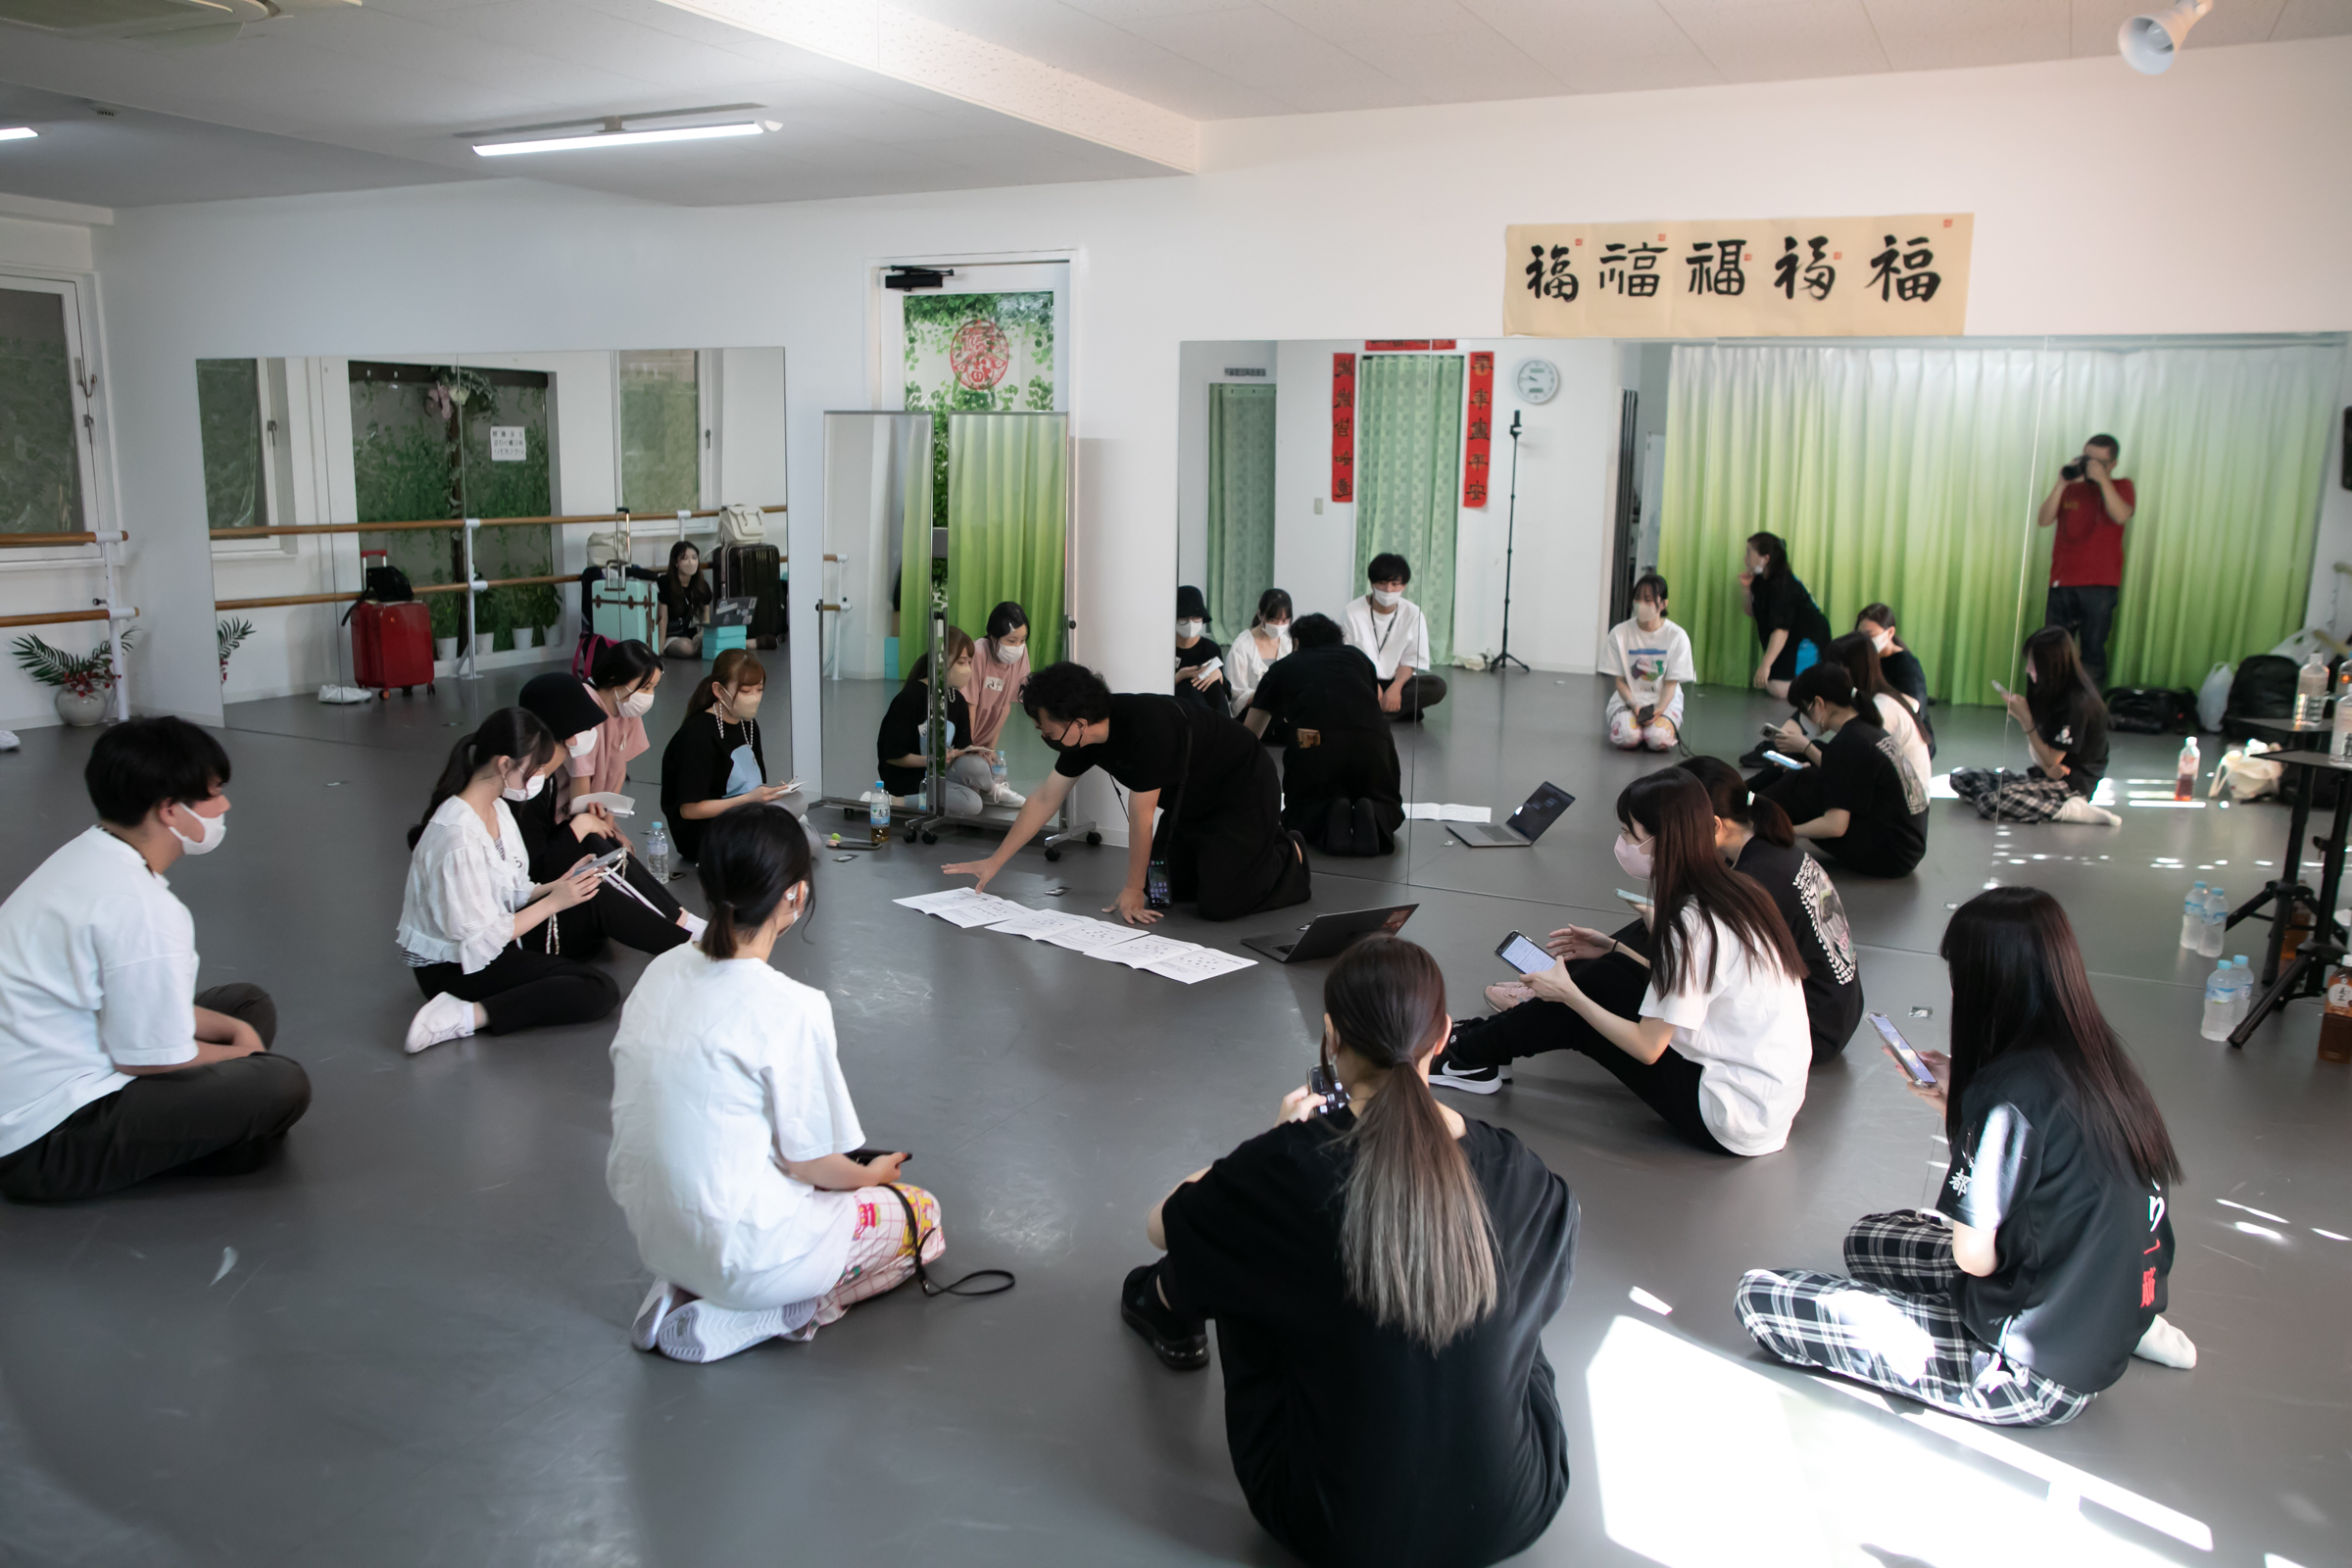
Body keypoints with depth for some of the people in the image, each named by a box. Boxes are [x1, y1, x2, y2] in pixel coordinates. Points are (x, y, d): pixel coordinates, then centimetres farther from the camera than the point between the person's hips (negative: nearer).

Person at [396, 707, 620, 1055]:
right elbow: (479, 938, -25)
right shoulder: (458, 836, -28)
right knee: (599, 991, -18)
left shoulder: (497, 807, 2)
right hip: (454, 969, -10)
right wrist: (553, 902, -17)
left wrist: (555, 885, -6)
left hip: (491, 945, 10)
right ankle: (467, 1016, -18)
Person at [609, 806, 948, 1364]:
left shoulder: (659, 973, -2)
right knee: (923, 1215, 14)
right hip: (740, 1250, -7)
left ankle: (682, 1289, 11)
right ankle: (727, 1321, -1)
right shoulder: (792, 1008, -24)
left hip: (651, 1232, 8)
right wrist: (867, 1176, 10)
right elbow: (808, 1160, -13)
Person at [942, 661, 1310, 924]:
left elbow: (1140, 816, -27)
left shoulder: (1146, 727, -36)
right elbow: (1045, 798, 1)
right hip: (1191, 803, 9)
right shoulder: (1086, 734, -10)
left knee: (1219, 905, -18)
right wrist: (994, 862, 4)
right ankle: (1263, 845, 23)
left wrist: (1132, 889, -15)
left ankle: (1289, 859, 10)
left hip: (1245, 792, -9)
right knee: (1160, 893, 7)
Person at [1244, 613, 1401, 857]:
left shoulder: (1282, 667, 28)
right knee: (1388, 806, 24)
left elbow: (1248, 736, 36)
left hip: (1312, 742, -1)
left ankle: (1328, 817, -12)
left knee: (1297, 813, 21)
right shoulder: (1357, 656, 31)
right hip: (1372, 740, 1)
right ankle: (1372, 816, -10)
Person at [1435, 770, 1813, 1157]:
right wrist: (1614, 948, 16)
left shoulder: (1691, 924, -23)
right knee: (1604, 972, 8)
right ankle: (1483, 1039, 20)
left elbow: (1648, 1047, -19)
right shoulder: (1730, 890, 2)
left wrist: (1569, 994, -8)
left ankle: (1470, 1058, 17)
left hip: (1737, 1117, -8)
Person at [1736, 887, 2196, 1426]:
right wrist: (1958, 1104, 11)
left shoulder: (2011, 1093, -25)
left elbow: (1975, 1257, -17)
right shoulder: (2098, 1059, 0)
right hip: (2118, 1317, 9)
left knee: (1759, 1296, -11)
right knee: (1868, 1239, 28)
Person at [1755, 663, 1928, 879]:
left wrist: (1786, 831, -10)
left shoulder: (1848, 743, -20)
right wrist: (1806, 747, 28)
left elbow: (1835, 826, -23)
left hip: (1888, 855, -9)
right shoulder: (1869, 729, 6)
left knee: (1800, 788, -7)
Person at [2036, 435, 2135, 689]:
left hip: (2100, 585, -3)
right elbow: (2043, 520, 1)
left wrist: (2102, 479, -14)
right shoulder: (2070, 489, 16)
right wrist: (2061, 483, -5)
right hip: (2062, 582, 3)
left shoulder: (2121, 487, 9)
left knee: (2093, 653, -5)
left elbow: (2121, 515, -12)